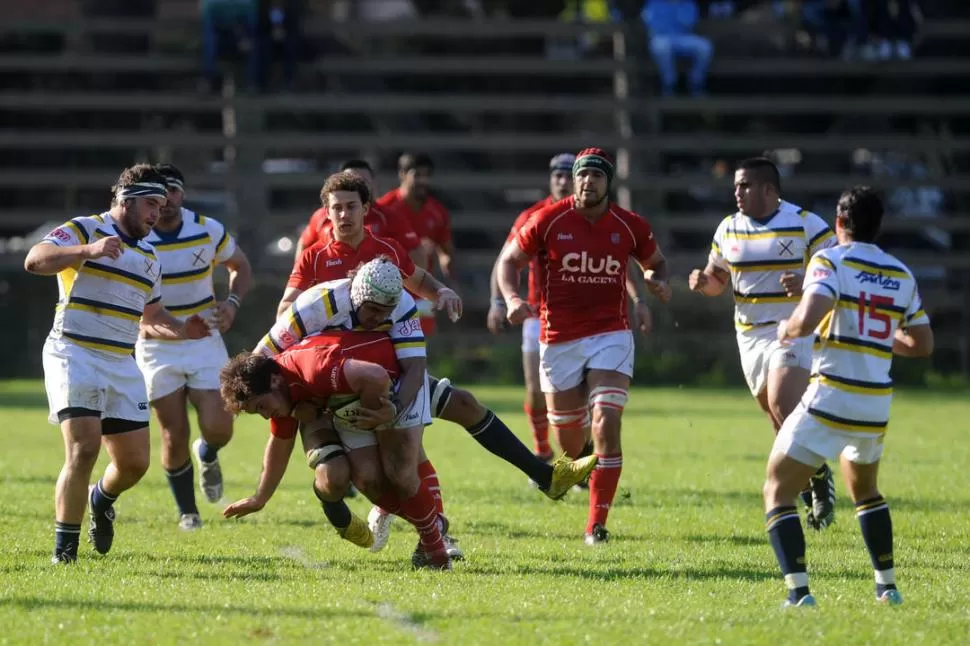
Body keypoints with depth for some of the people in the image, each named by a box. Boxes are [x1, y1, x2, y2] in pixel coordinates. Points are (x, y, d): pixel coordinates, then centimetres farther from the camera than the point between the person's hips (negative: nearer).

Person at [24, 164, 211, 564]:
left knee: (135, 461, 5)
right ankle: (64, 551, -13)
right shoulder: (84, 230, -4)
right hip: (74, 355, -7)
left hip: (122, 365, 7)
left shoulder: (148, 258, 19)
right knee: (84, 448, -21)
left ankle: (101, 501, 40)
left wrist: (183, 330, 7)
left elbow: (152, 316, 28)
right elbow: (34, 260, -18)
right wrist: (87, 251, -32)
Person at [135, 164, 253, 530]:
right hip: (155, 346, -1)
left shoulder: (209, 231, -5)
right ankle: (187, 511, 18)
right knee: (175, 437, -2)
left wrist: (232, 304, -6)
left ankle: (207, 456, 29)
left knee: (218, 429, -9)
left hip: (204, 342, 1)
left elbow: (241, 268, 12)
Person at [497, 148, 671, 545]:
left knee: (606, 425, -19)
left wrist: (659, 282, -5)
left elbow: (655, 262, 18)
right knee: (570, 439, 8)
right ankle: (573, 468, 50)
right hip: (559, 341, 0)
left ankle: (597, 524, -14)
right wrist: (511, 298, -16)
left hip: (610, 336, 0)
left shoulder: (630, 227, -1)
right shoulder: (548, 221, -5)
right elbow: (509, 260, 3)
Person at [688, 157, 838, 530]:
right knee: (777, 417, 8)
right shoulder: (729, 229, 7)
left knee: (783, 406, -23)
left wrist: (808, 283, -27)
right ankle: (812, 497, 20)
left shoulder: (806, 225, -9)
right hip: (750, 335, 6)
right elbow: (718, 279, 17)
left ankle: (820, 479, -5)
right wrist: (703, 282, -6)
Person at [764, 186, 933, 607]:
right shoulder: (902, 275, 9)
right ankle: (887, 586, 29)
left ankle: (799, 593, -16)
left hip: (829, 402, -6)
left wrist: (787, 329, -1)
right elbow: (922, 344, 15)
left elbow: (807, 320, -24)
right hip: (876, 408, 6)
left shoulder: (830, 261, -9)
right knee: (865, 490, 31)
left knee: (777, 493, 0)